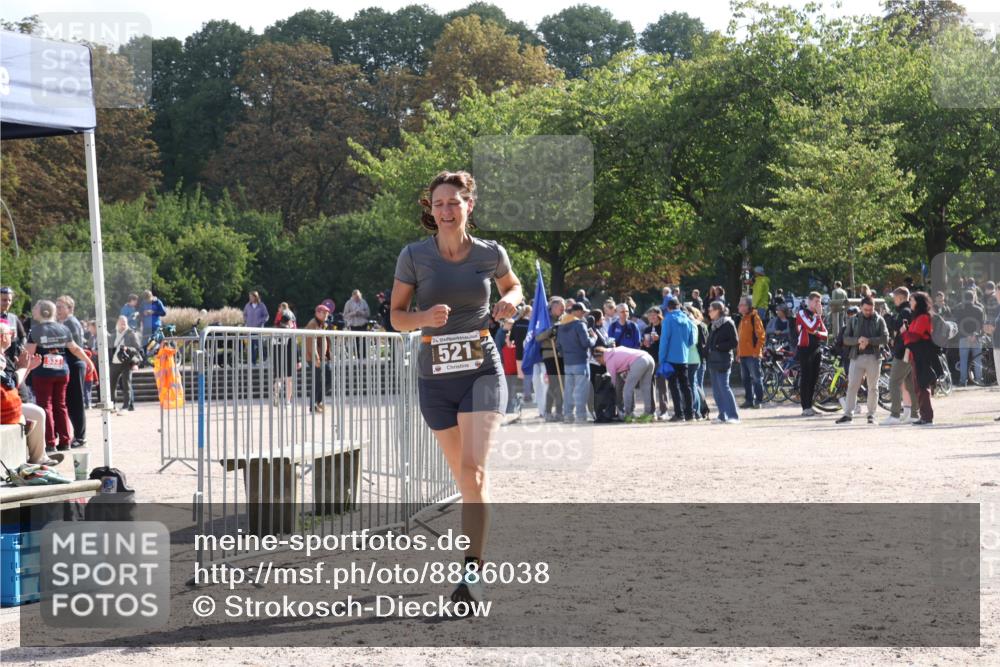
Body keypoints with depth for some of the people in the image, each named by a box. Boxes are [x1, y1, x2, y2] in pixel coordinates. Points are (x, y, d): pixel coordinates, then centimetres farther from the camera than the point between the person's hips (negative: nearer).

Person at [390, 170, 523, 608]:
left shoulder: (490, 254, -1)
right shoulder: (414, 256, -3)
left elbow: (513, 286, 20)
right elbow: (396, 317, 2)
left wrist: (510, 302, -3)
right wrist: (425, 317, -19)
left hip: (481, 371, -1)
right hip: (435, 377, 2)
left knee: (473, 470, -17)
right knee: (462, 477, 11)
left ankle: (472, 572, -17)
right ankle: (478, 549, 33)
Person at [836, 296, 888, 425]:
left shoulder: (879, 320, 5)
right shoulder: (853, 320, 10)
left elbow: (885, 338, -6)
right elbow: (845, 339, 3)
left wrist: (869, 341, -17)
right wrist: (858, 340, -17)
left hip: (873, 357, -1)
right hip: (857, 357, 1)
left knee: (873, 387, 5)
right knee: (852, 386, -5)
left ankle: (871, 414, 11)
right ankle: (848, 414, -3)